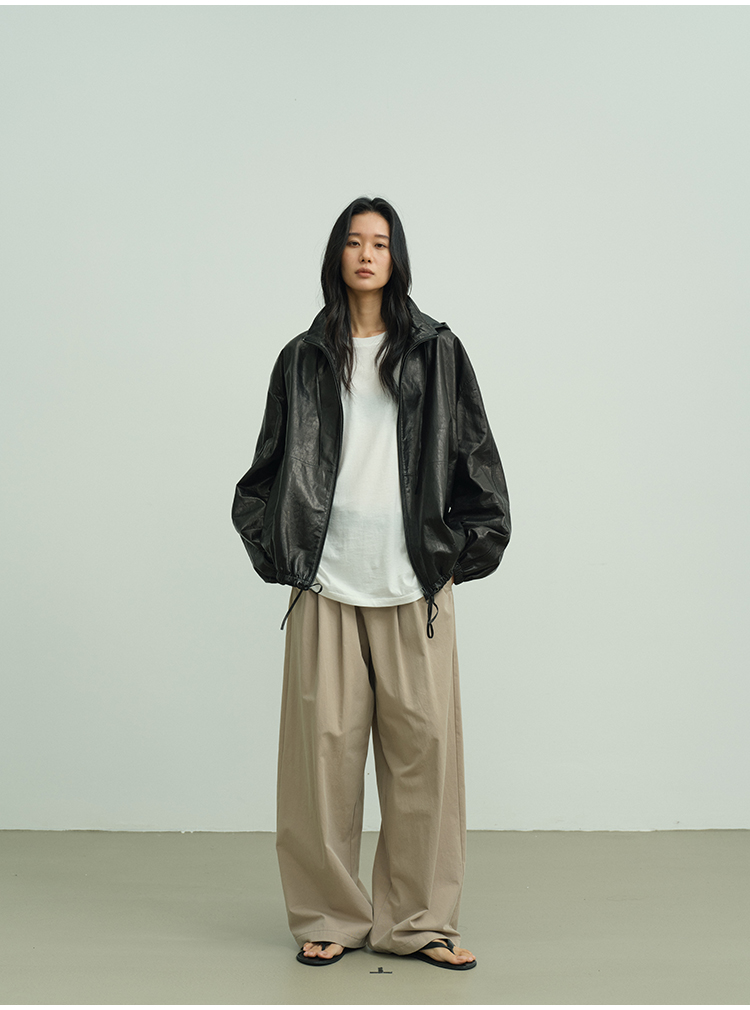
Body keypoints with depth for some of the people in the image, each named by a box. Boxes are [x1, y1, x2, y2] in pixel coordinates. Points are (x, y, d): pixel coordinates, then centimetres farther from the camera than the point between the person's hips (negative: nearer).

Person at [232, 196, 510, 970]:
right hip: (327, 582, 0)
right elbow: (270, 469, 13)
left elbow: (474, 461, 9)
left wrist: (458, 552, 3)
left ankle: (419, 920, 12)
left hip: (414, 582, 0)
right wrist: (280, 551, 4)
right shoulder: (305, 358, 11)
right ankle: (329, 916, 13)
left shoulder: (436, 352, 10)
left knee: (423, 742, -1)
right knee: (323, 743, -1)